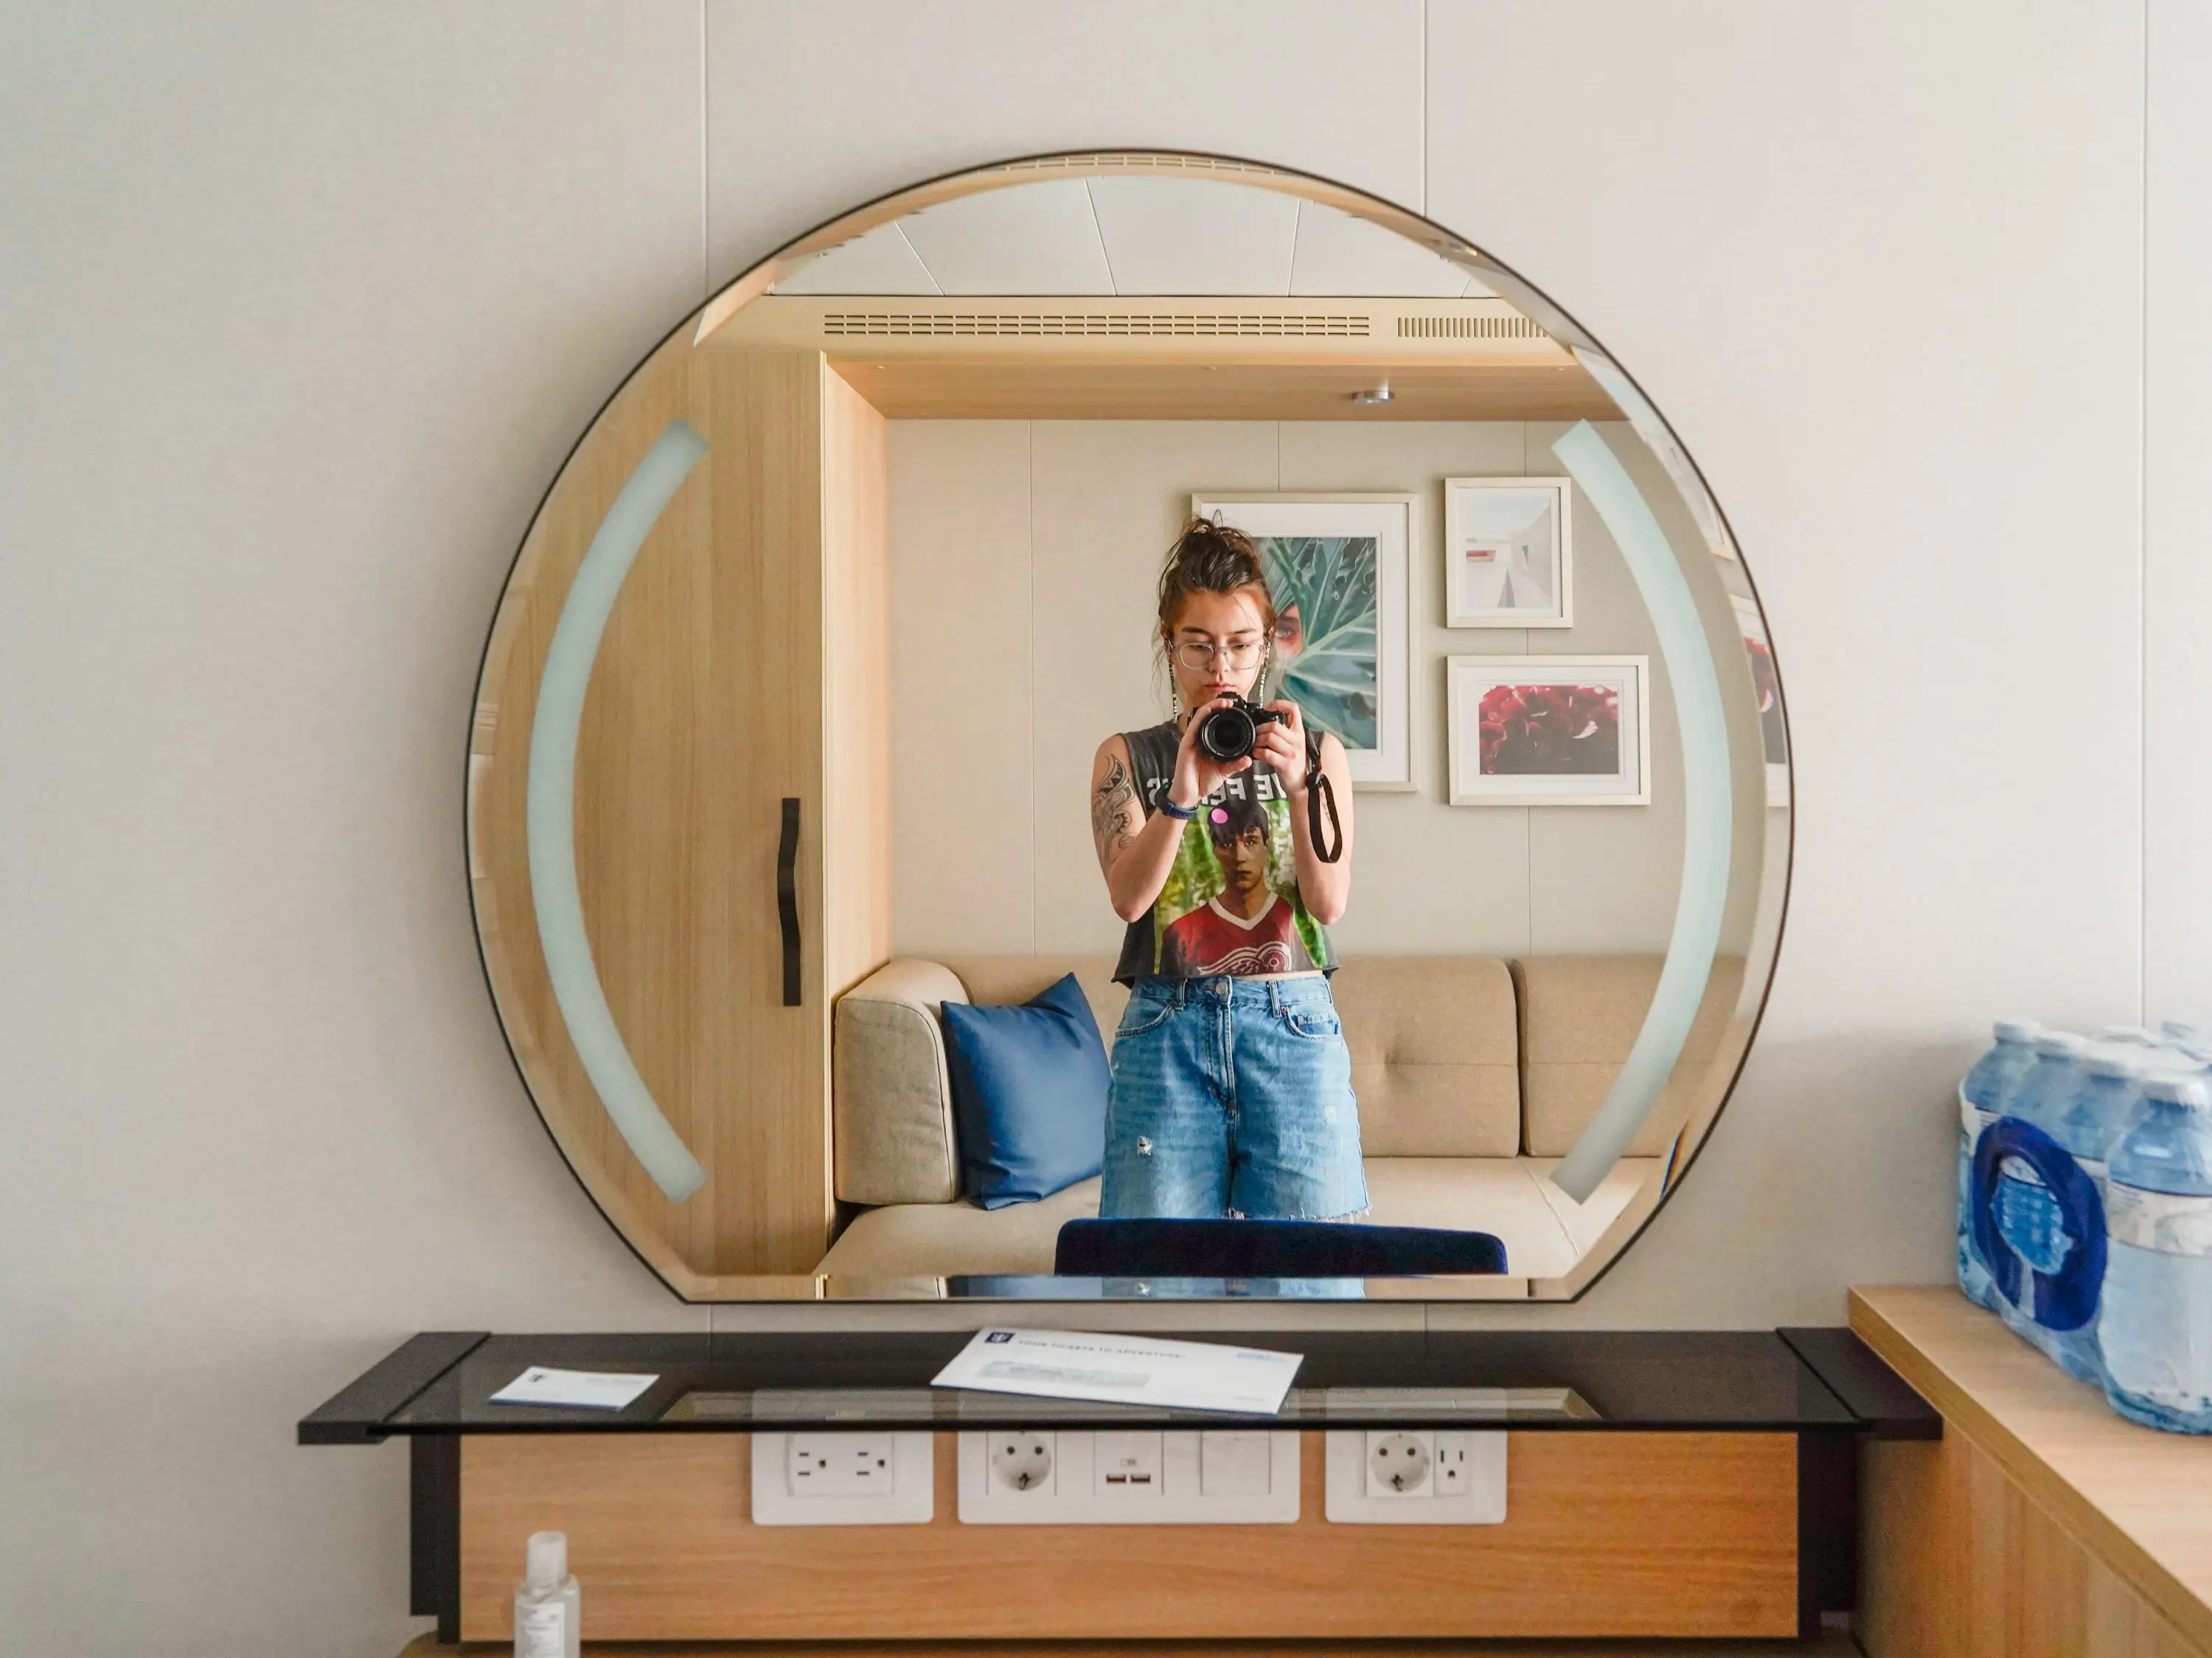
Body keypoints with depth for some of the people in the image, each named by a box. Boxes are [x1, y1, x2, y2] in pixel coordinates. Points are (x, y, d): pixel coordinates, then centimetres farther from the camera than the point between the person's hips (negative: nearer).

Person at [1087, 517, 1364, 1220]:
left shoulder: (1315, 751, 7)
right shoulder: (1128, 757, 7)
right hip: (1168, 1025, 0)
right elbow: (1128, 897, -7)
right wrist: (1184, 793, -22)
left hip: (1292, 1023, 0)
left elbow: (1329, 902, -3)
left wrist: (1301, 784, -16)